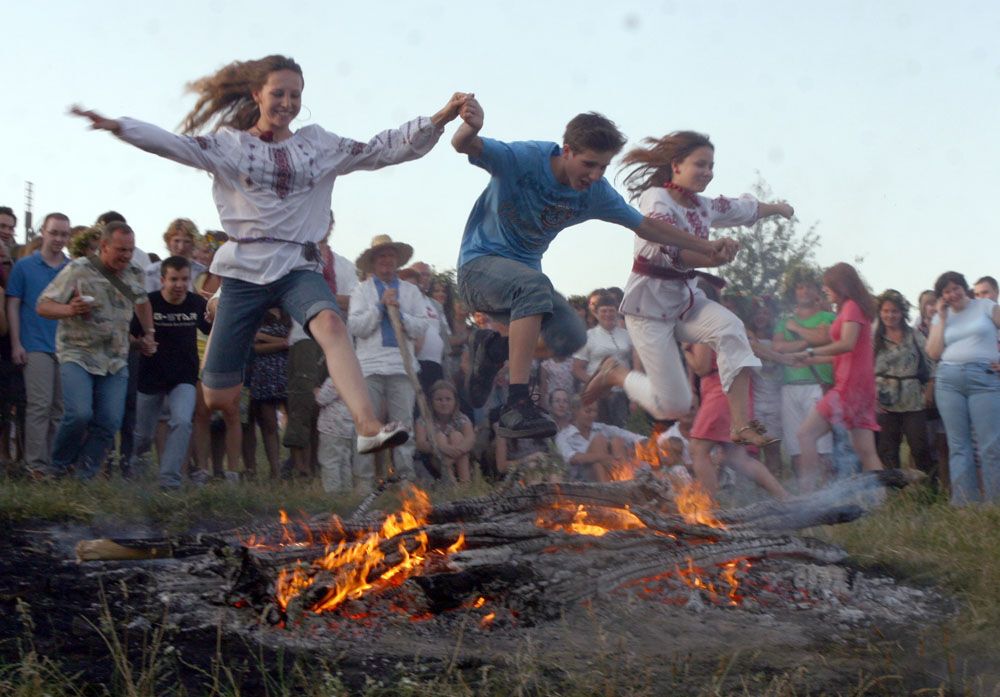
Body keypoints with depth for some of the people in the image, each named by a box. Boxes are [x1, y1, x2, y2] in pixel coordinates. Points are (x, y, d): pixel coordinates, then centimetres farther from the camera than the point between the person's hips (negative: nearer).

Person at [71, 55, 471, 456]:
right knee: (218, 399, -1)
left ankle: (368, 427, -50)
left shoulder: (319, 145, 12)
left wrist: (437, 121, -5)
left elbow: (382, 150, 7)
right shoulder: (230, 144, 5)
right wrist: (118, 127, -24)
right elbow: (177, 146, -9)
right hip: (244, 271, -1)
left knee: (330, 324, -35)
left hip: (298, 267, 1)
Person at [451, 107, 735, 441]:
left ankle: (495, 347, 9)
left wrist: (707, 247, -3)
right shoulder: (523, 159, -21)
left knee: (571, 338, -20)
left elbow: (647, 226, 6)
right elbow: (464, 146, -34)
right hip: (480, 263, -6)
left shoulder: (596, 193, -5)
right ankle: (516, 405, -41)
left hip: (524, 273, 6)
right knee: (534, 285, -39)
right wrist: (470, 128, -60)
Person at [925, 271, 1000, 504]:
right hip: (948, 380, 3)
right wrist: (942, 318, 4)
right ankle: (964, 505, 2)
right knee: (958, 446, 2)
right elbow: (934, 353, 5)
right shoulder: (941, 317, 15)